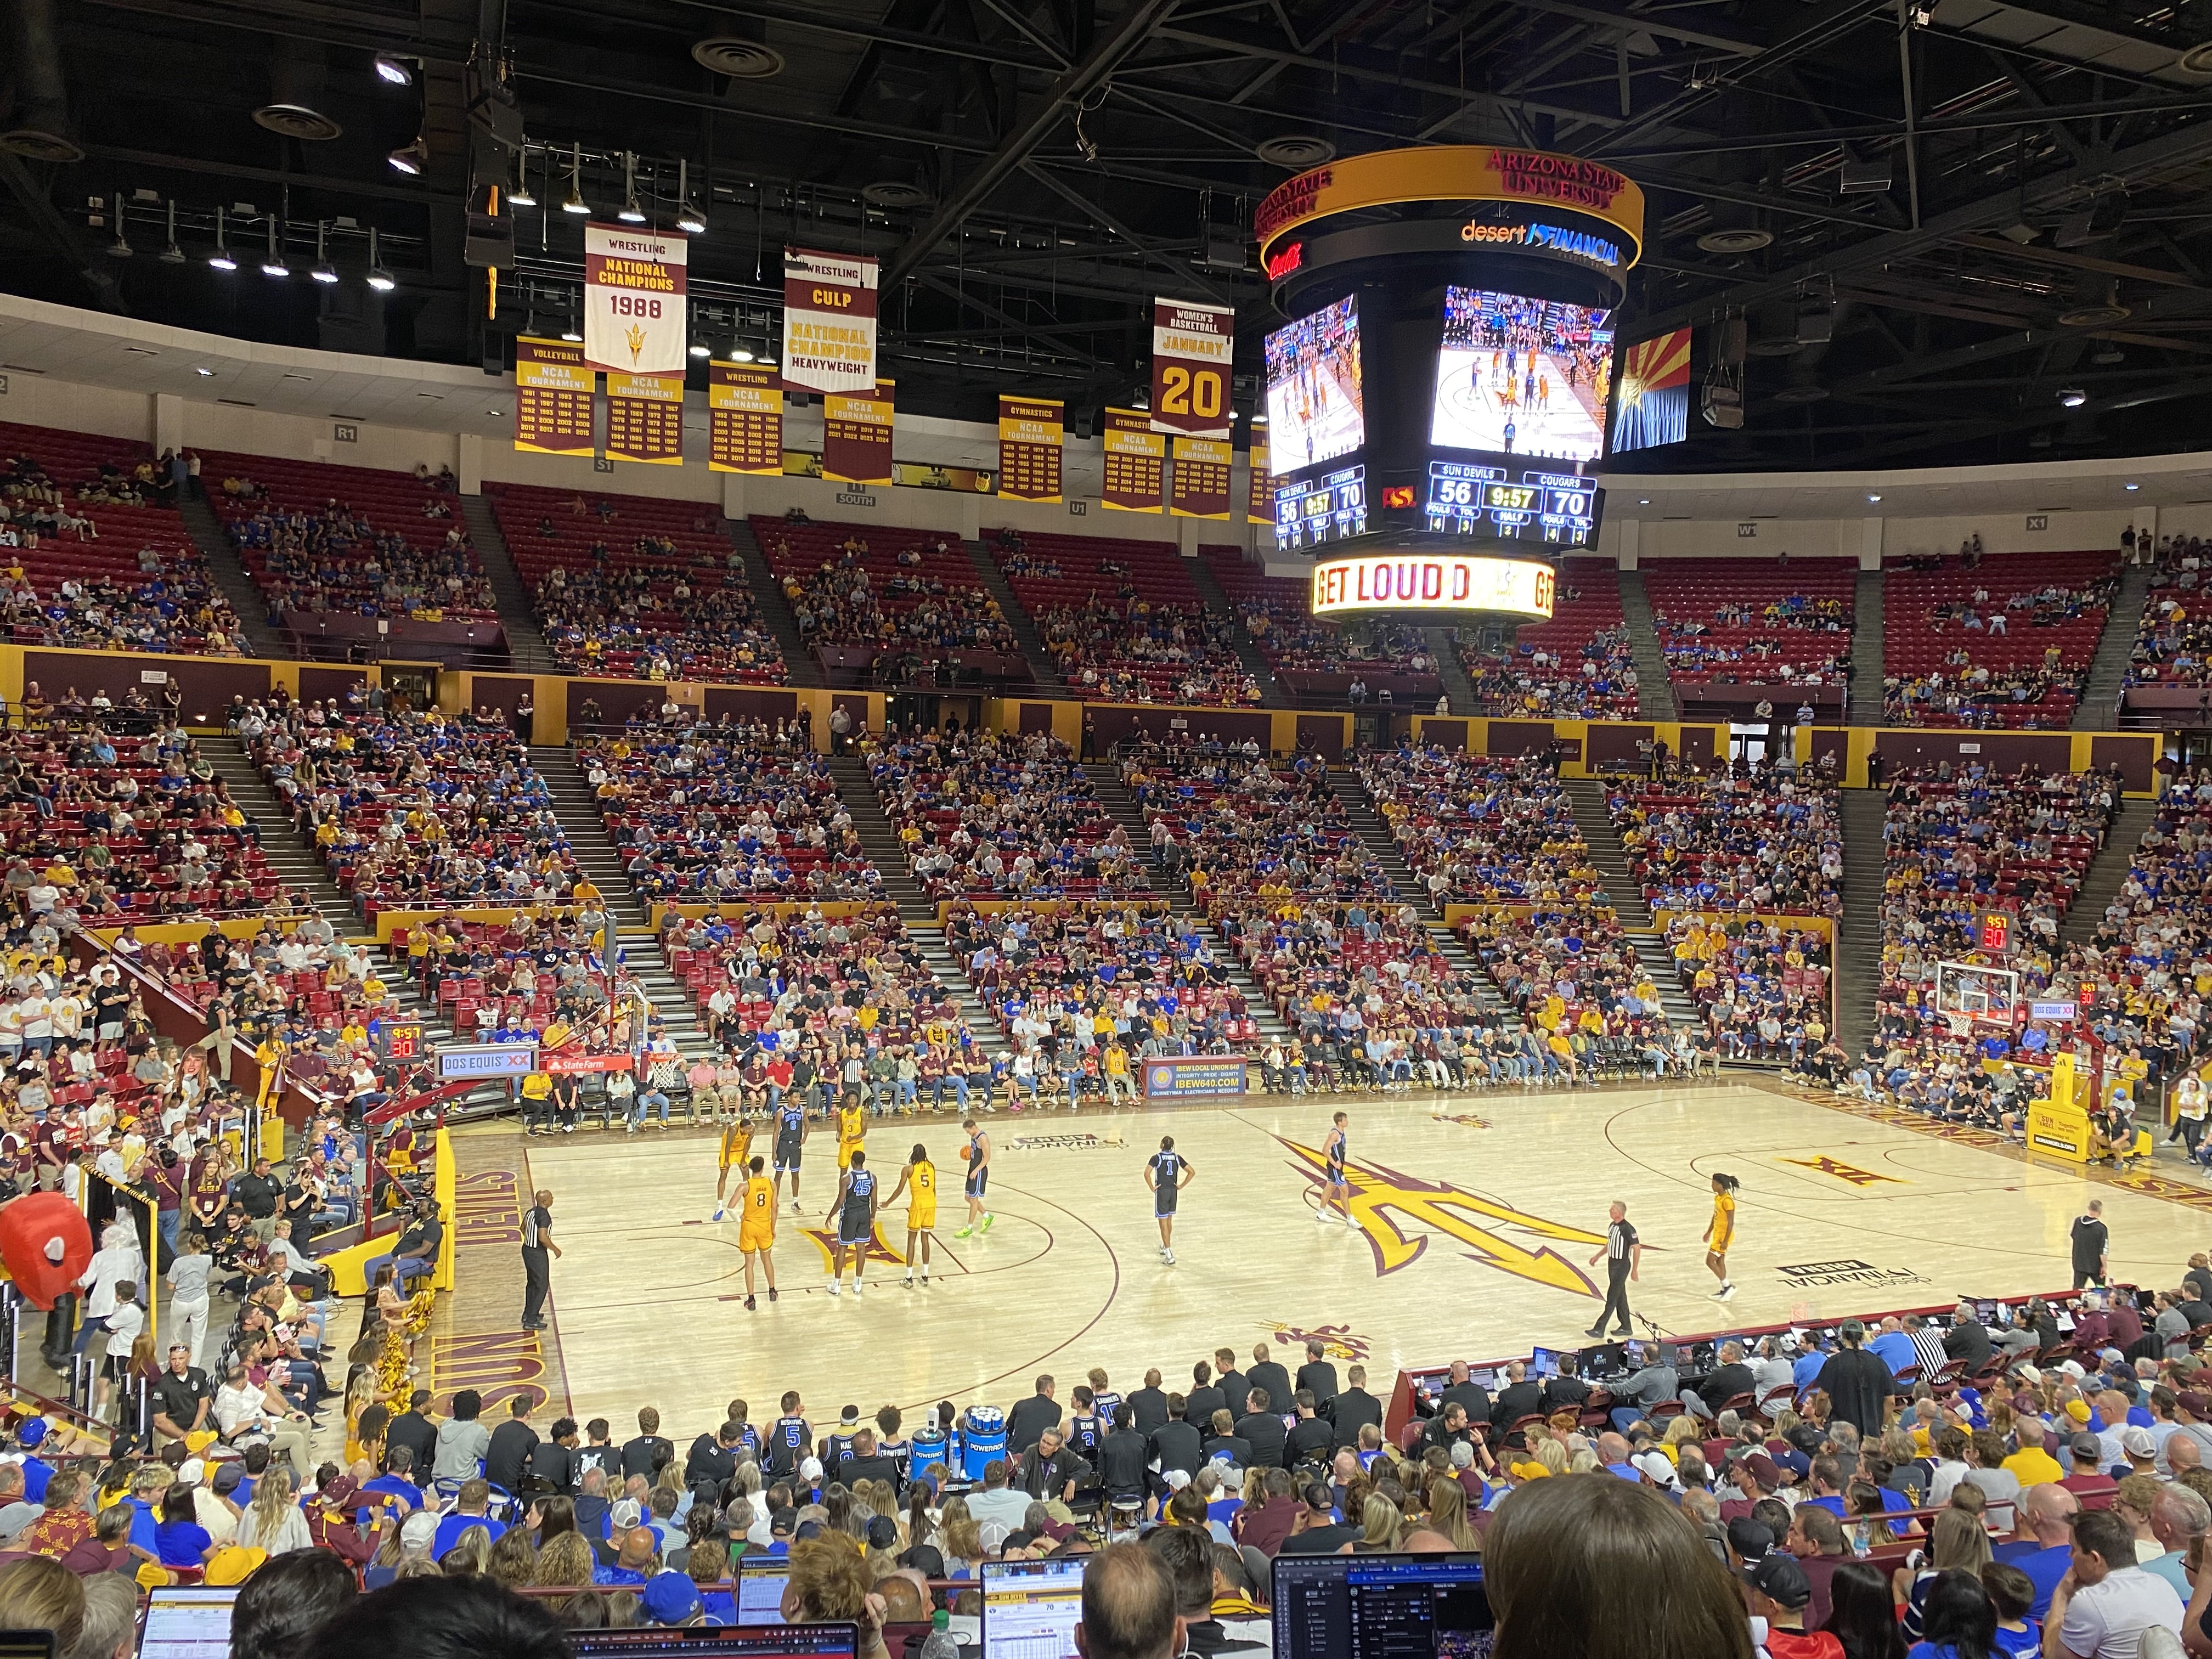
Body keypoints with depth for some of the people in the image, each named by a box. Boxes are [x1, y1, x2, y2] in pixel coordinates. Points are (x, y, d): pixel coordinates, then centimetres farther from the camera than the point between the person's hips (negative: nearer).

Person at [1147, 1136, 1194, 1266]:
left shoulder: (1157, 1158, -10)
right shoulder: (1177, 1157, 2)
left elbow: (1147, 1173, -24)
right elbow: (1192, 1172, 1)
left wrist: (1152, 1188, -12)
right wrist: (1181, 1186, 5)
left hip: (1162, 1191, -5)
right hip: (1173, 1191, 5)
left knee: (1163, 1223, -3)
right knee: (1169, 1221, 22)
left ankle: (1170, 1256, -9)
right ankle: (1165, 1247, 39)